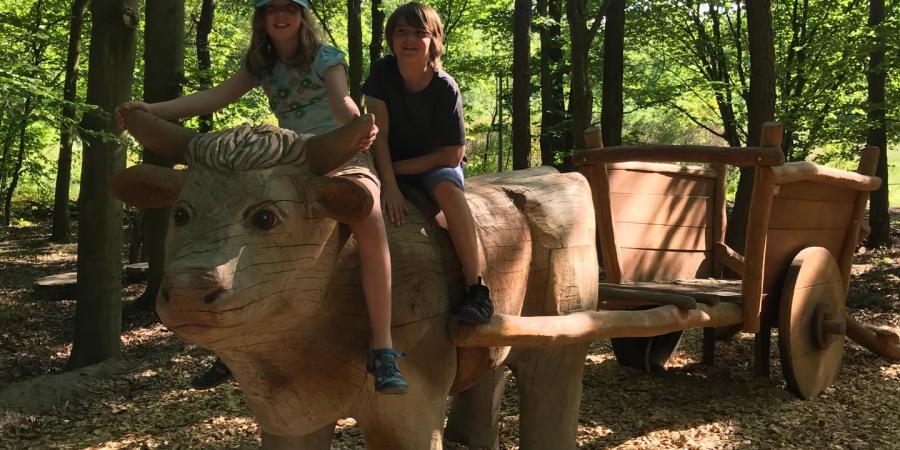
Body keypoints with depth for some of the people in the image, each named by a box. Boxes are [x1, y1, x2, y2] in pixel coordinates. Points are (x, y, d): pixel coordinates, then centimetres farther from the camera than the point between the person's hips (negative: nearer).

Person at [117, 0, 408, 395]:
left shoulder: (326, 58, -3)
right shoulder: (261, 65, 13)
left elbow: (341, 100, -22)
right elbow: (216, 96, 5)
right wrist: (154, 109, -8)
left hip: (341, 156, -6)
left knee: (369, 220, -38)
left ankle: (382, 348, -40)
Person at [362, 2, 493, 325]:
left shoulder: (445, 88, -19)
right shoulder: (383, 72, -12)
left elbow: (452, 155, -18)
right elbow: (379, 132, -16)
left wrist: (396, 168, -17)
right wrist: (389, 184, -26)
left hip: (435, 162, -3)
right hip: (392, 163, 3)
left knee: (447, 187, -35)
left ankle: (477, 289, -36)